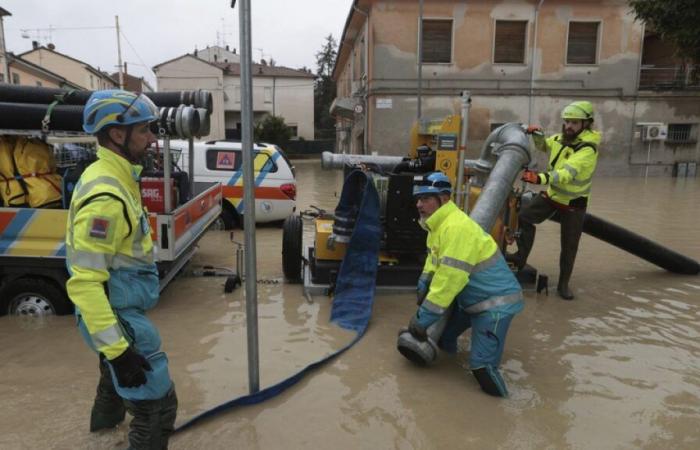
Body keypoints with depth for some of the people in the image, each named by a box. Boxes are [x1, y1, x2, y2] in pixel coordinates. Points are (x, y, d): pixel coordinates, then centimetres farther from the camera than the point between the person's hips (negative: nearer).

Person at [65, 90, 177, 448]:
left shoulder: (113, 177, 4)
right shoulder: (105, 197, -29)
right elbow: (83, 283, -31)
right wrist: (117, 348, -31)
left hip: (119, 306, 11)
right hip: (117, 314, -11)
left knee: (117, 369, 37)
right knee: (157, 404, -6)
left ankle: (106, 417, 66)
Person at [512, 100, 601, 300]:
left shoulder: (587, 149, -28)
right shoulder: (561, 138, -6)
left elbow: (567, 174, -43)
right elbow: (543, 146, 17)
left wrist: (540, 178, -58)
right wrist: (537, 134, -5)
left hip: (573, 203, -5)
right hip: (552, 194, 5)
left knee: (569, 246, 4)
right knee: (523, 216, -12)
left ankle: (563, 284, 23)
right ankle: (520, 259, 3)